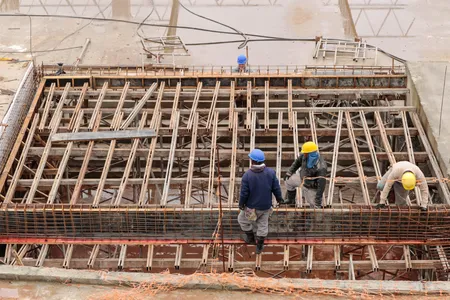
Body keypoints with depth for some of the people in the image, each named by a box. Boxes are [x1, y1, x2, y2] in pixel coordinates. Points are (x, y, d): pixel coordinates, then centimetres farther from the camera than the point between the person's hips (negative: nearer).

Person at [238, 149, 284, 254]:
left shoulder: (247, 175, -24)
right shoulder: (270, 172, -15)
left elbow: (244, 193, -16)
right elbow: (276, 188, -6)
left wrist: (241, 204, 1)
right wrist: (279, 198, 13)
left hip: (252, 206, -3)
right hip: (266, 206, 3)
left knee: (242, 219, 25)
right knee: (263, 224, 21)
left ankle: (250, 238, 41)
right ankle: (259, 246, 31)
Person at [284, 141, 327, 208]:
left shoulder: (321, 167, -41)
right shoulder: (305, 155, -22)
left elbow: (321, 184, -40)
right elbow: (297, 162, 2)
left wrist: (318, 199, -39)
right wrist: (289, 172, 4)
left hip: (312, 187, -7)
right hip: (302, 177, 7)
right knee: (288, 180, 20)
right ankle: (291, 200, 39)